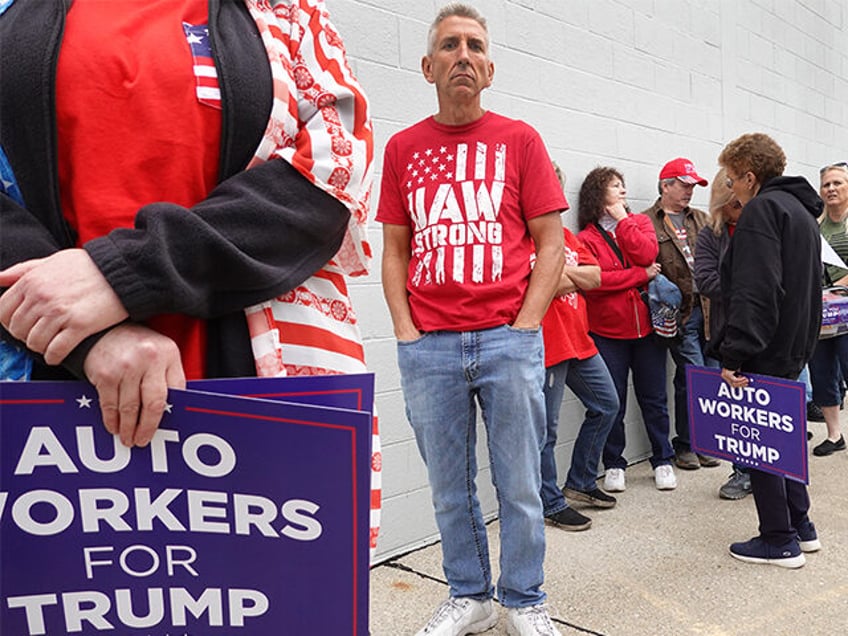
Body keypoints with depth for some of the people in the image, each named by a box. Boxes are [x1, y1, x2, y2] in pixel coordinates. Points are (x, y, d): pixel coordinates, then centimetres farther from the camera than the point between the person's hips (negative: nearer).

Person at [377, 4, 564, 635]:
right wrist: (406, 331, 1)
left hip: (509, 341, -1)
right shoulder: (403, 147, 11)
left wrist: (523, 328, -6)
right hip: (428, 348, 2)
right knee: (450, 487, 11)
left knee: (520, 485, 7)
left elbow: (551, 244, 3)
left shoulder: (519, 139, 6)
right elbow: (394, 250, 11)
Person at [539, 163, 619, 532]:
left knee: (606, 405, 19)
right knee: (546, 429, 1)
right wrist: (575, 277, -6)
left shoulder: (565, 234, 16)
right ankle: (551, 504, 18)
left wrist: (564, 271, -11)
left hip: (578, 339, 10)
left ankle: (580, 482, 33)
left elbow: (595, 278, 8)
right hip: (546, 344, -9)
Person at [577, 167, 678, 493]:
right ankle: (614, 465, 21)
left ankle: (662, 460, 26)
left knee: (654, 398, 11)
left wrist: (622, 220, -7)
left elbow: (647, 254, -10)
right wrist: (641, 275, -12)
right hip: (607, 331, -3)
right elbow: (593, 281, -17)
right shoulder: (586, 238, -3)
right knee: (613, 403, 6)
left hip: (647, 327, 3)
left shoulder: (639, 222, 10)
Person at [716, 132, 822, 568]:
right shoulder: (803, 211, 17)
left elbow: (754, 292, -25)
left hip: (764, 351, -10)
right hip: (794, 347, 10)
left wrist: (733, 355, -26)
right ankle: (800, 526, 28)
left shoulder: (762, 209, -15)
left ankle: (780, 541, 9)